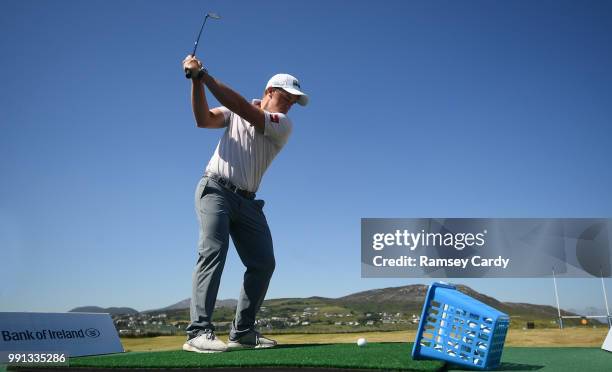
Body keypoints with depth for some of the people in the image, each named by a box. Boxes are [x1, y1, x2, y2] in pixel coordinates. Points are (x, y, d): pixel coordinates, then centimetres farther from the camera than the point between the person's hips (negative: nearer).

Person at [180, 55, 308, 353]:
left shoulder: (283, 124, 2)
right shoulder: (235, 113, 8)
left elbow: (243, 108, -13)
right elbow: (203, 119, -7)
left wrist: (204, 75, -18)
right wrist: (196, 82, -21)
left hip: (246, 201, 3)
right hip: (215, 189, -3)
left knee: (263, 263, -2)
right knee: (213, 250, -22)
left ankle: (242, 332, 9)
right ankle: (199, 331, -25)